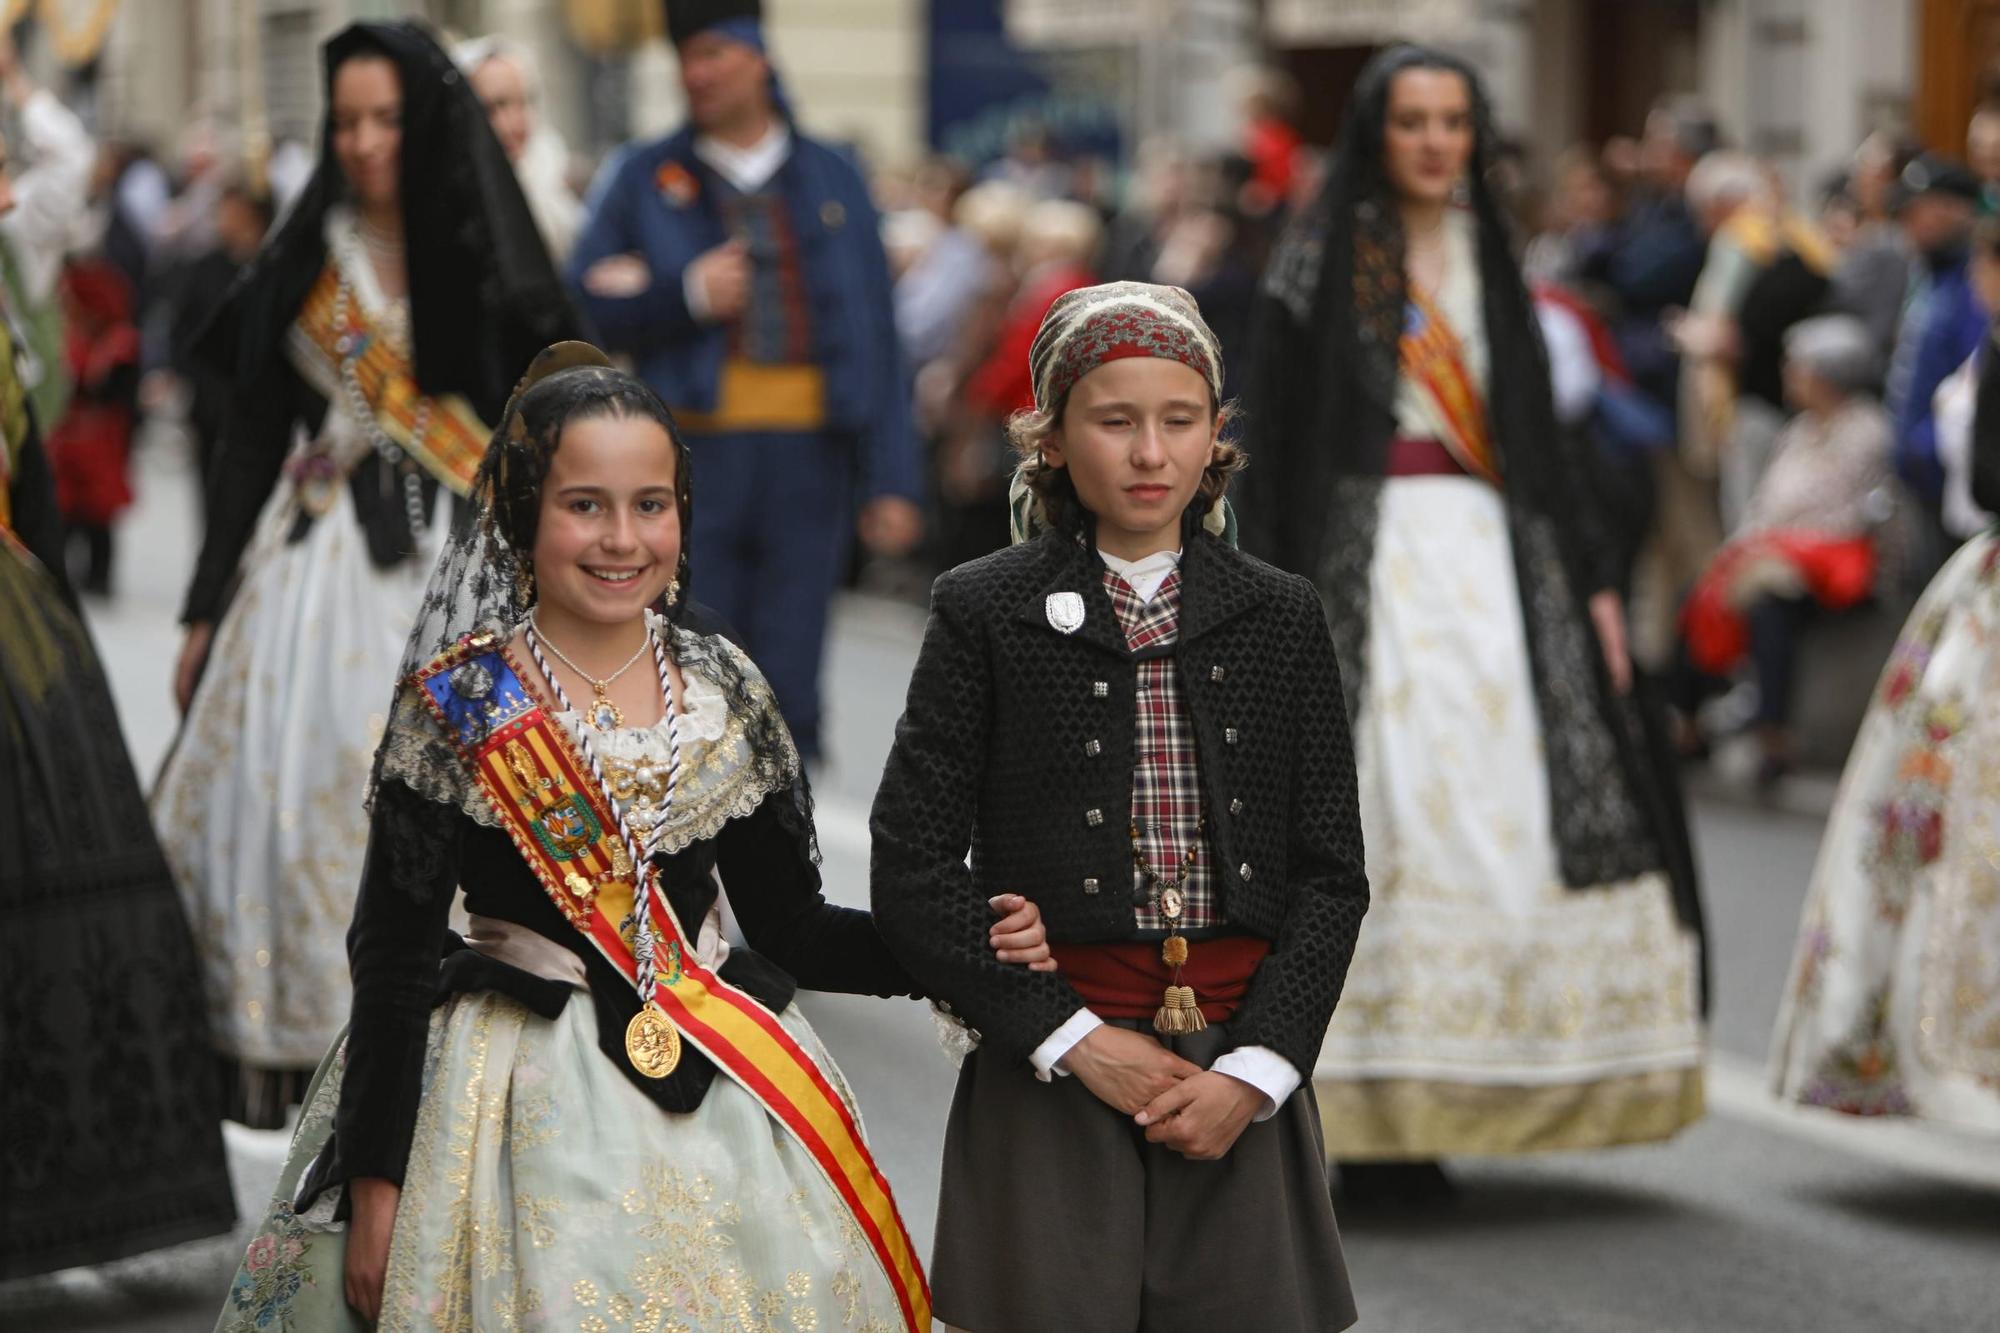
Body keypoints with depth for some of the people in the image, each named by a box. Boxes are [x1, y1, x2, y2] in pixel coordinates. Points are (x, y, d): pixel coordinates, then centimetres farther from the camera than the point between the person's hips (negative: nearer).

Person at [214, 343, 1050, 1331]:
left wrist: (968, 946, -3)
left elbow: (788, 927, 11)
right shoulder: (455, 706, -7)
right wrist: (376, 1184, -9)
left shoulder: (728, 695, 5)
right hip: (523, 1111, -3)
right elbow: (392, 957, -6)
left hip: (722, 1099, 4)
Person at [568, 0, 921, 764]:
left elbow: (875, 336, 8)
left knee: (789, 682, 1)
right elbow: (582, 310, 5)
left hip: (807, 455, 1)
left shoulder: (831, 180, 10)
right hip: (692, 456, -1)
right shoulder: (643, 179, 8)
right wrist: (683, 295, -11)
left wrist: (891, 478, 3)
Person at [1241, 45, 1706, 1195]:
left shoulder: (1491, 261, 16)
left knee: (1501, 813, -2)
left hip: (1491, 552, 5)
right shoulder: (1321, 262, 2)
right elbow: (1274, 440, -3)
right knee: (1386, 809, -10)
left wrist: (1593, 579, 9)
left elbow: (1542, 429, 17)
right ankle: (1368, 1124, -7)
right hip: (1370, 553, -5)